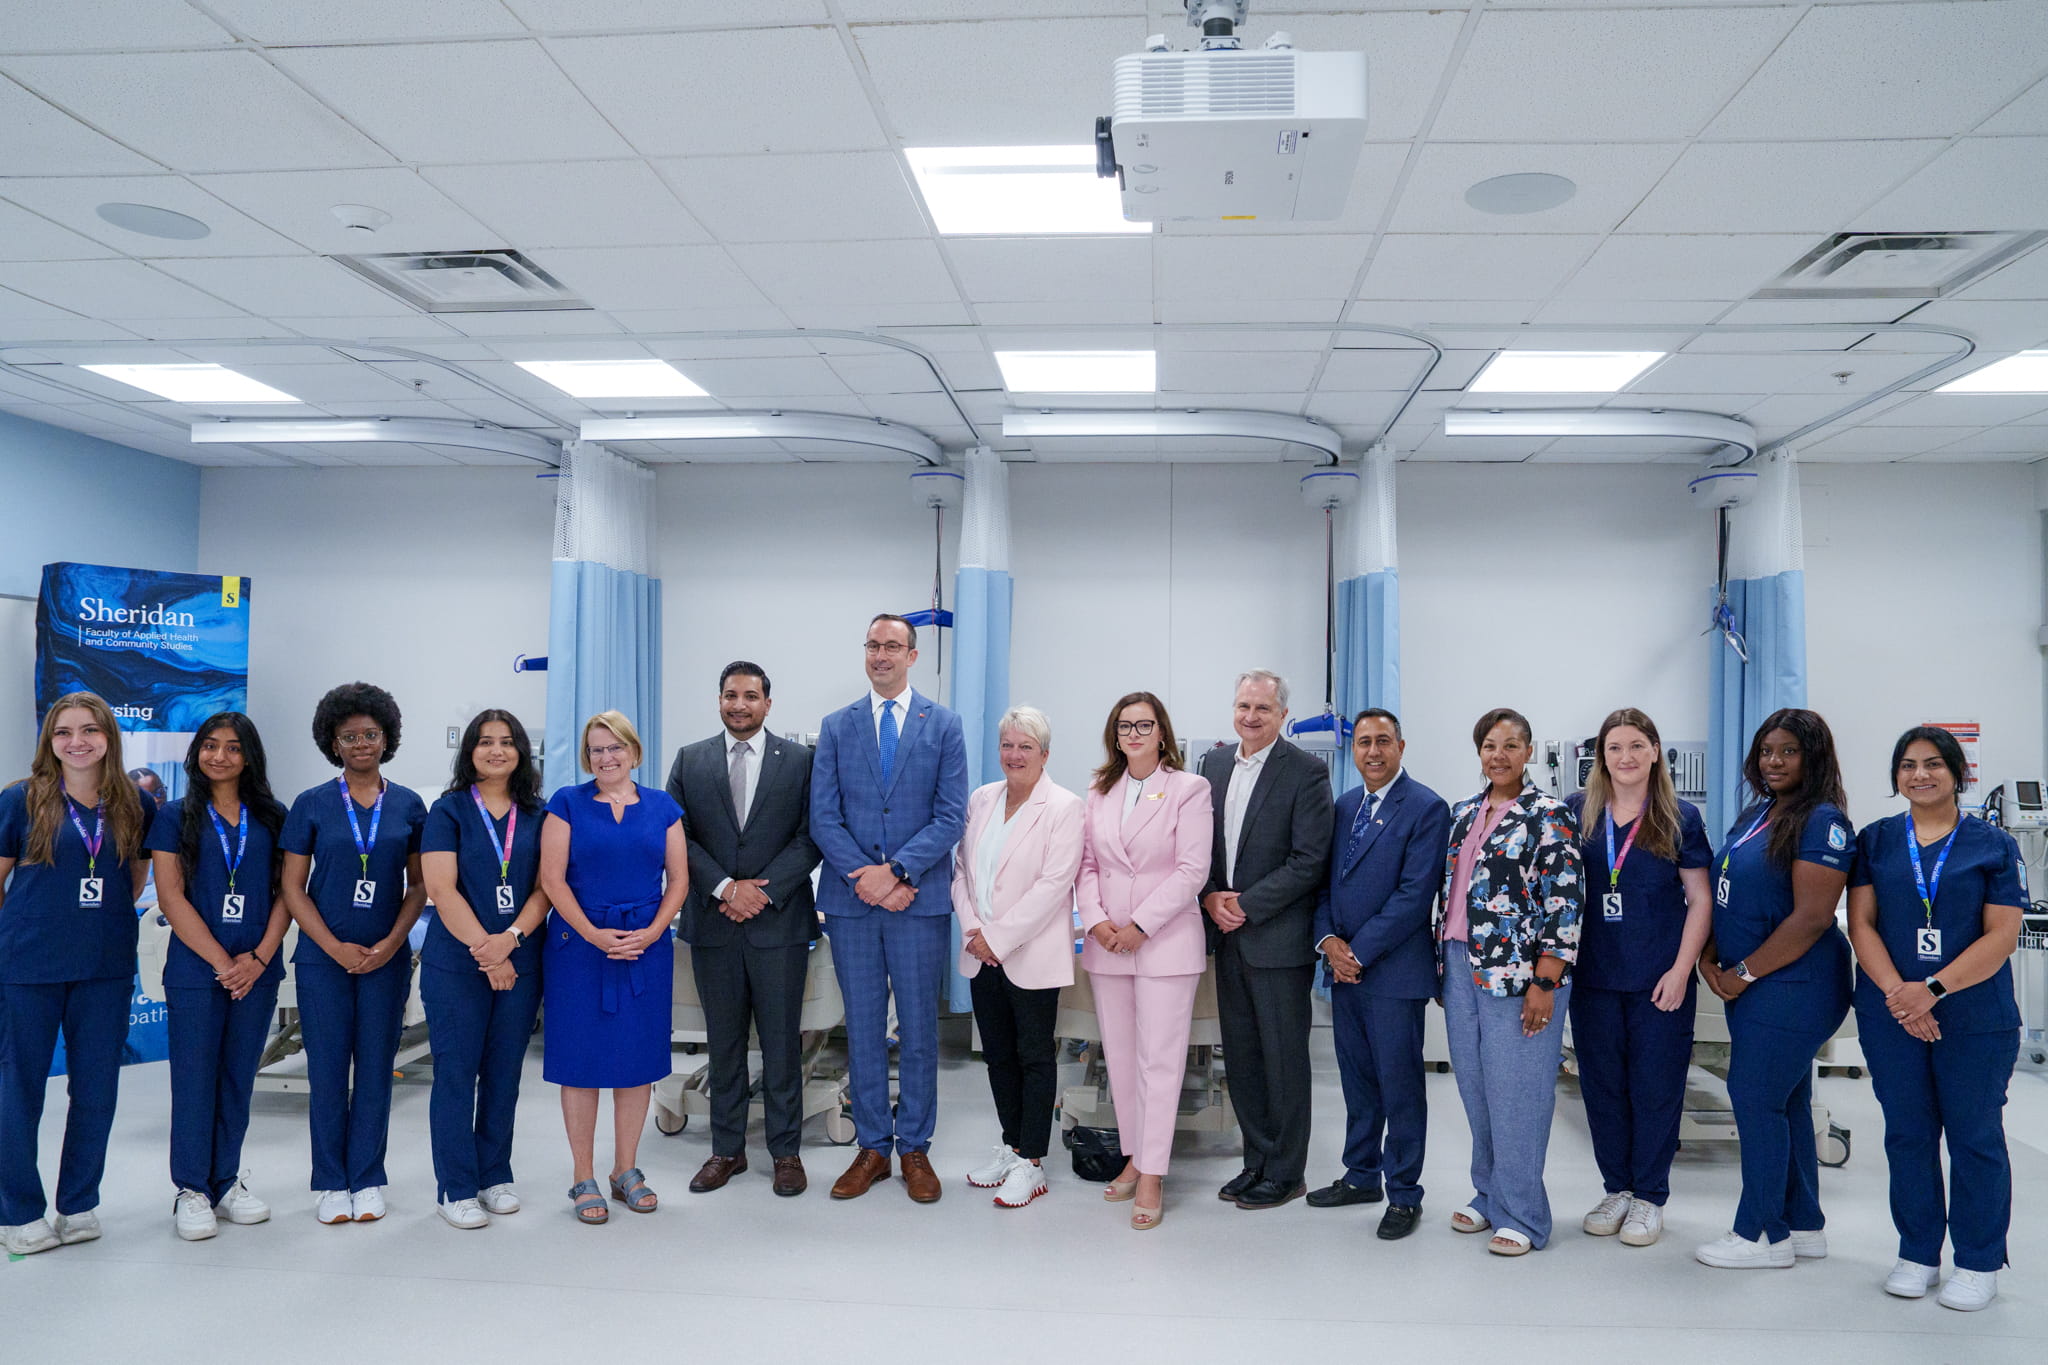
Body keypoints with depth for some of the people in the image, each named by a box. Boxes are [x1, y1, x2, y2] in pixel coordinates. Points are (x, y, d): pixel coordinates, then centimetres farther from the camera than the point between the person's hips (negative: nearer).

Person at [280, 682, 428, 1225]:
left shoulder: (408, 805, 5)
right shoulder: (312, 804, 2)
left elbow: (420, 884, 6)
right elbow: (293, 886, 1)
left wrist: (390, 944, -7)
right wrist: (335, 947, -9)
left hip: (387, 955, 1)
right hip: (322, 956, -1)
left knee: (376, 1068, 6)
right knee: (327, 1070, 3)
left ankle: (367, 1180, 17)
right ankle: (331, 1183, 16)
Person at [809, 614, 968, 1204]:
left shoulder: (943, 725, 3)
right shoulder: (837, 727, 8)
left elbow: (951, 815, -4)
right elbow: (823, 817, 1)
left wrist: (896, 871, -15)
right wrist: (866, 879, -12)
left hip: (919, 898, -1)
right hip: (851, 900, 2)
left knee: (918, 1029, 6)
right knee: (863, 1028, 9)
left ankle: (914, 1149, 19)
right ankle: (872, 1148, 21)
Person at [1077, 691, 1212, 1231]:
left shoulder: (1188, 789, -3)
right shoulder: (1098, 793, 12)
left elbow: (1192, 870, -9)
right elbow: (1086, 864, 11)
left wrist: (1139, 926, -13)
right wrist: (1096, 919, -6)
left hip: (1165, 942, -5)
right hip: (1107, 944, 5)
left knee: (1159, 1060, -4)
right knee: (1120, 1058, 10)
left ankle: (1152, 1178, 1)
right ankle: (1133, 1159, 22)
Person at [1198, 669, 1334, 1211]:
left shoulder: (1306, 773, -9)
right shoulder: (1214, 764, 10)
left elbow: (1310, 861, -14)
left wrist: (1247, 906, -16)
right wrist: (1210, 896, -4)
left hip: (1279, 938, -6)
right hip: (1228, 937, 6)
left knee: (1284, 1059, 4)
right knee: (1241, 1055, 12)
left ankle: (1285, 1173, 17)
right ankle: (1257, 1161, 26)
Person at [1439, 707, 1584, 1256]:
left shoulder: (1549, 816, -8)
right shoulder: (1463, 813, 12)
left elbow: (1565, 903, -12)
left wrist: (1544, 984, -16)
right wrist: (1445, 964, 14)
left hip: (1518, 973, -6)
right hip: (1461, 968, 6)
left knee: (1516, 1090, -1)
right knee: (1475, 1085, 12)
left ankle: (1521, 1216, 11)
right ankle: (1488, 1196, 27)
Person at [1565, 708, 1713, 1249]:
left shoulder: (1681, 818, 0)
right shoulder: (1577, 812, 3)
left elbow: (1701, 899, -1)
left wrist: (1681, 970, -8)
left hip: (1659, 980, -2)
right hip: (1594, 976, 2)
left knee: (1656, 1087, 5)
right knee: (1602, 1084, 10)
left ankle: (1649, 1197, 20)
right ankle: (1616, 1189, 25)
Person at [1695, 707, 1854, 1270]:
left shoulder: (1823, 822, -15)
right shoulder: (1756, 813, 12)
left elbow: (1811, 918, -20)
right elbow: (1727, 895, 16)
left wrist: (1743, 973, -15)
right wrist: (1710, 958, 1)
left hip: (1791, 986, -8)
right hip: (1752, 985, 8)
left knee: (1756, 1100, -3)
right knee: (1786, 1102, 15)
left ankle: (1762, 1235, 10)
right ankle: (1804, 1226, 27)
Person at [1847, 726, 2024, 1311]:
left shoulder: (1994, 845, 1)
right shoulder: (1875, 841, 7)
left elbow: (2002, 935, -6)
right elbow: (1861, 922, 1)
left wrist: (1933, 990, -17)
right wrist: (1896, 992, -13)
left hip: (1976, 1016, -2)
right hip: (1891, 1014, 2)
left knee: (1975, 1135, 4)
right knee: (1907, 1133, 9)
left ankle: (1978, 1263, 18)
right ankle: (1918, 1253, 21)